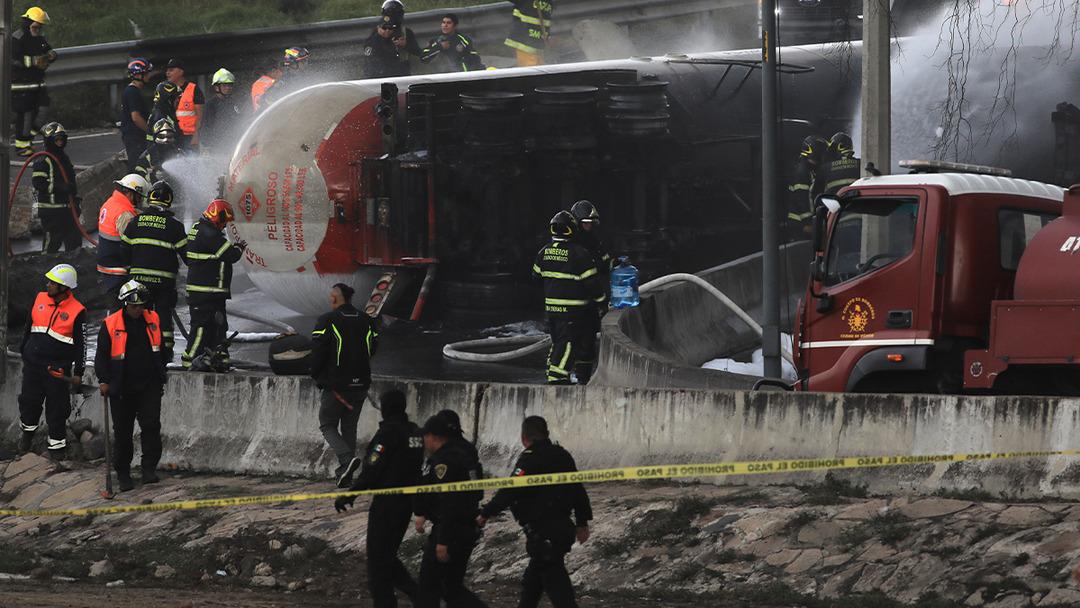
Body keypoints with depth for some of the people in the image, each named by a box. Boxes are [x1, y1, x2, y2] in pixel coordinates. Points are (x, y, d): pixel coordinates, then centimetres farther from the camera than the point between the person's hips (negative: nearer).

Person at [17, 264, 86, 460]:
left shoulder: (77, 311, -10)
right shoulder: (40, 299, 3)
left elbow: (81, 344, -5)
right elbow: (29, 326, 17)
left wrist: (78, 372, -6)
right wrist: (23, 351, 22)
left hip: (58, 368, -4)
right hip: (32, 363, 4)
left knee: (57, 408, 3)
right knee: (29, 401, 14)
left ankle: (57, 444, 15)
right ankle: (28, 430, 39)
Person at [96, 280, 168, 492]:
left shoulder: (153, 320, 5)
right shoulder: (110, 325, -5)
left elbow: (160, 351, 17)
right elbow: (101, 355, -1)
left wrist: (161, 379, 19)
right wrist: (103, 380, -11)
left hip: (149, 387, 2)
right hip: (121, 389, -2)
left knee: (151, 426, -11)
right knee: (123, 432, 4)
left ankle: (149, 469, -6)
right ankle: (123, 474, 14)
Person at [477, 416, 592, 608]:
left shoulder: (530, 459, -14)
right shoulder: (562, 456, 13)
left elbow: (510, 492, -20)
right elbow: (578, 490, 17)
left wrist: (485, 514, -11)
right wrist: (582, 522, 25)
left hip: (542, 533, -9)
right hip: (562, 526, 9)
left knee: (556, 585, -10)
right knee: (531, 584, 21)